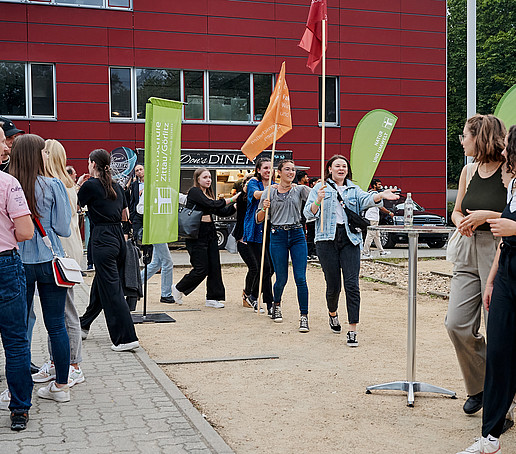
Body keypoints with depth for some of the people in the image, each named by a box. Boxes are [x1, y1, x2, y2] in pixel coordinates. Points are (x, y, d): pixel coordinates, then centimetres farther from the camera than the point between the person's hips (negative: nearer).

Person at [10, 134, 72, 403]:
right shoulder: (53, 186, -8)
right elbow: (64, 229, -6)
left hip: (17, 263, 1)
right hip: (49, 262, -1)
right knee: (56, 325, 7)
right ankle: (61, 385, 15)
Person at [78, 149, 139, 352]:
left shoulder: (90, 185, -8)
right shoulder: (116, 186, 13)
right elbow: (125, 215, 18)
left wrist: (77, 186, 12)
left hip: (103, 239, -8)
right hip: (119, 237, 8)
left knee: (111, 290, -6)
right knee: (100, 284, 21)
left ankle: (126, 339, -8)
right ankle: (84, 325, 39)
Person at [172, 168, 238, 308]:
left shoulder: (208, 194, 17)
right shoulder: (194, 191, -8)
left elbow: (221, 212, 13)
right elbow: (212, 205, -20)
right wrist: (231, 199, -16)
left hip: (210, 232, 8)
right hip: (197, 233, -8)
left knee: (214, 267, 3)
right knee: (201, 269, -6)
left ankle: (212, 298, 11)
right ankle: (178, 289, 16)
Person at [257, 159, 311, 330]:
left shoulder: (300, 189, 7)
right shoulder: (269, 192, 6)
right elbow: (259, 219, 7)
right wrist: (264, 208, -13)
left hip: (297, 235, 0)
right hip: (278, 236, 0)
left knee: (300, 278, -7)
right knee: (281, 278, 5)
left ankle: (304, 316, -1)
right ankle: (276, 304, 36)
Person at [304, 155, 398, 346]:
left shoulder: (354, 190, 15)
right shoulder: (320, 188, 9)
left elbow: (366, 199, -7)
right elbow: (309, 214, -1)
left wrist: (381, 195, -28)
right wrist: (318, 201, -21)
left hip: (350, 239, 1)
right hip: (327, 239, -1)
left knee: (352, 284, -8)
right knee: (333, 284, 3)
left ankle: (352, 330, -7)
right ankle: (333, 314, 35)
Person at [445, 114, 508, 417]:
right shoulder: (469, 171, 11)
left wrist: (487, 215, -19)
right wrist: (461, 221, 0)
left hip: (500, 254, -7)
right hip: (470, 252, 7)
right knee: (457, 324, 0)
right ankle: (479, 388, 21)